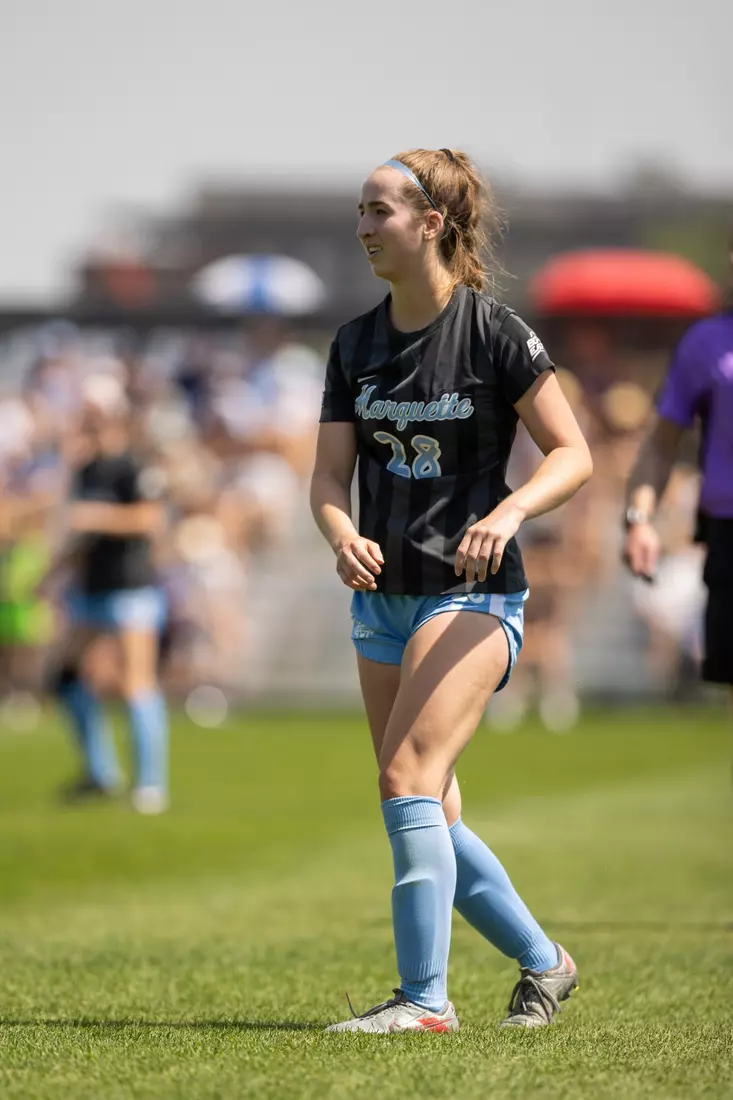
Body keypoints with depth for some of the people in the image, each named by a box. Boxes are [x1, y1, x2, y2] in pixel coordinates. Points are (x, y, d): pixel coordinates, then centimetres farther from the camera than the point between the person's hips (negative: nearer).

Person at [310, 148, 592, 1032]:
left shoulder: (494, 332, -10)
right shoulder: (355, 345, 7)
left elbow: (573, 455, -8)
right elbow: (330, 474, 5)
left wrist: (507, 513, -26)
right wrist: (344, 536, -16)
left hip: (471, 593, -7)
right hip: (384, 595, 7)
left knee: (407, 780, -20)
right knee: (431, 816, 8)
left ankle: (425, 997, -17)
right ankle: (543, 963, 25)